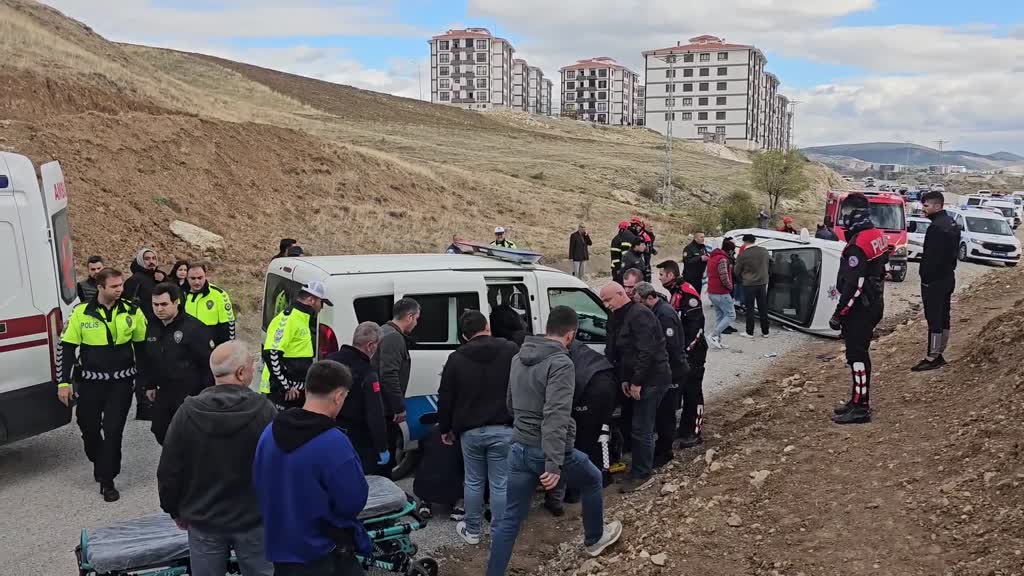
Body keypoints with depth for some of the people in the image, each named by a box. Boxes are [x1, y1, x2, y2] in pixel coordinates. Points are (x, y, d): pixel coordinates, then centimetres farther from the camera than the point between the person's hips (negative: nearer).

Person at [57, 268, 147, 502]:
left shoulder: (132, 311, -4)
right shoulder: (81, 312, -6)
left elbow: (142, 346, 5)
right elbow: (66, 347, 0)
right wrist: (64, 382, -4)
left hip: (121, 383, -1)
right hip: (90, 382, 1)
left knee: (113, 430, -3)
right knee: (89, 428, 12)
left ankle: (107, 481, 7)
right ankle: (99, 463, 41)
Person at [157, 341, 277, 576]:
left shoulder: (188, 412, -12)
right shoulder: (264, 410, -17)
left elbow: (169, 470, -5)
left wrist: (175, 510, 11)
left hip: (203, 520, 2)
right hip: (253, 519, -1)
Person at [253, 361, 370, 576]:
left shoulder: (270, 432, -3)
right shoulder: (334, 443, -25)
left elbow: (259, 486, 9)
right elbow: (354, 503, -18)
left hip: (280, 549, 7)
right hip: (325, 558, -6)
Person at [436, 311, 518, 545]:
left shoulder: (456, 358, 2)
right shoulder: (511, 351, -3)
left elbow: (445, 398, 6)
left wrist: (445, 429, 17)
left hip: (470, 430, 2)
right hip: (503, 429, -2)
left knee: (473, 481, 16)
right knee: (500, 484, 5)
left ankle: (472, 531, 26)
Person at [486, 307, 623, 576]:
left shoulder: (519, 358, 9)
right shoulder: (560, 363, -17)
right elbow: (556, 416, -26)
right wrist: (554, 464, -29)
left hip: (519, 449, 6)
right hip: (547, 451, -6)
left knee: (510, 519, 10)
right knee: (592, 480, 24)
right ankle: (594, 539, 42)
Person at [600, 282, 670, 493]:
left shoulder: (639, 314, -17)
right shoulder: (619, 318, 13)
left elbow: (646, 351, -23)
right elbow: (618, 353, 15)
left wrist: (636, 382, -19)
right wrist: (625, 379, 5)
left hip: (652, 379, -9)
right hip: (640, 380, 9)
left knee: (640, 429, -5)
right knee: (640, 427, 13)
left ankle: (642, 475, 5)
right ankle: (640, 470, 23)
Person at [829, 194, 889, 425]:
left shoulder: (857, 245, -22)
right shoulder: (877, 235, 9)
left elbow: (854, 285, -24)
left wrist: (839, 314, -19)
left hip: (860, 308, -10)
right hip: (874, 304, 10)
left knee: (857, 355, -4)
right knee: (860, 352, 17)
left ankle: (860, 408, 1)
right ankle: (859, 400, 27)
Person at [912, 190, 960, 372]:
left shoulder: (936, 228, -21)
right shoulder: (951, 224, 12)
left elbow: (931, 257, -23)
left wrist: (925, 278, -16)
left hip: (934, 281, -10)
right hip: (947, 278, 10)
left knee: (934, 319, -6)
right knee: (943, 318, 14)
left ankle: (932, 358, -2)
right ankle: (939, 355, 23)